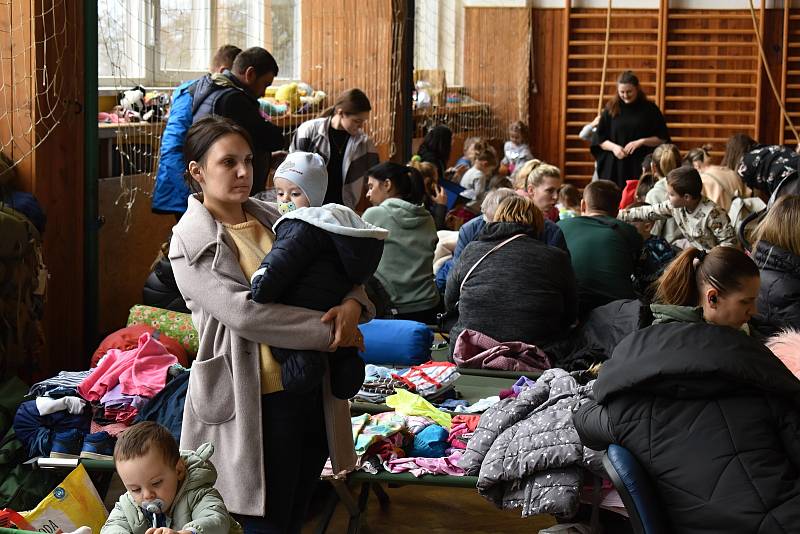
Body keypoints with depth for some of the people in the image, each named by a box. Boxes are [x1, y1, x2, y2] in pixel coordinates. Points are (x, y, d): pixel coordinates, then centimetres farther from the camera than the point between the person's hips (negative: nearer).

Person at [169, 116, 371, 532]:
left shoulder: (272, 219, 10)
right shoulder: (190, 243, -10)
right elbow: (244, 313, -22)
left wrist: (352, 303, -11)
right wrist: (329, 331, -20)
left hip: (312, 389, 6)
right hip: (256, 400, -6)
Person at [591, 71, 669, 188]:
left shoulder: (649, 109, 1)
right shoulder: (611, 109, 5)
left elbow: (662, 138, 3)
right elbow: (599, 139, 8)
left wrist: (641, 141, -12)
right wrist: (613, 147, -11)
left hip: (641, 167, -1)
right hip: (615, 168, 1)